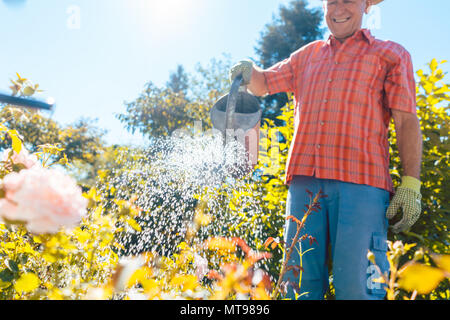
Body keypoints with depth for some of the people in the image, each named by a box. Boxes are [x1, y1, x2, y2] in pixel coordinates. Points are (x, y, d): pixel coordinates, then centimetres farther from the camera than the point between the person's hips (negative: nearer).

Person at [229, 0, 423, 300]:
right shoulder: (307, 56, 26)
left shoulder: (391, 54, 14)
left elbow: (407, 121, 6)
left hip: (360, 184, -3)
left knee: (356, 286, -11)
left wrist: (411, 184, -6)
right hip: (305, 182, 4)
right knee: (302, 283, 2)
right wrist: (249, 70, 7)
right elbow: (262, 84, 33)